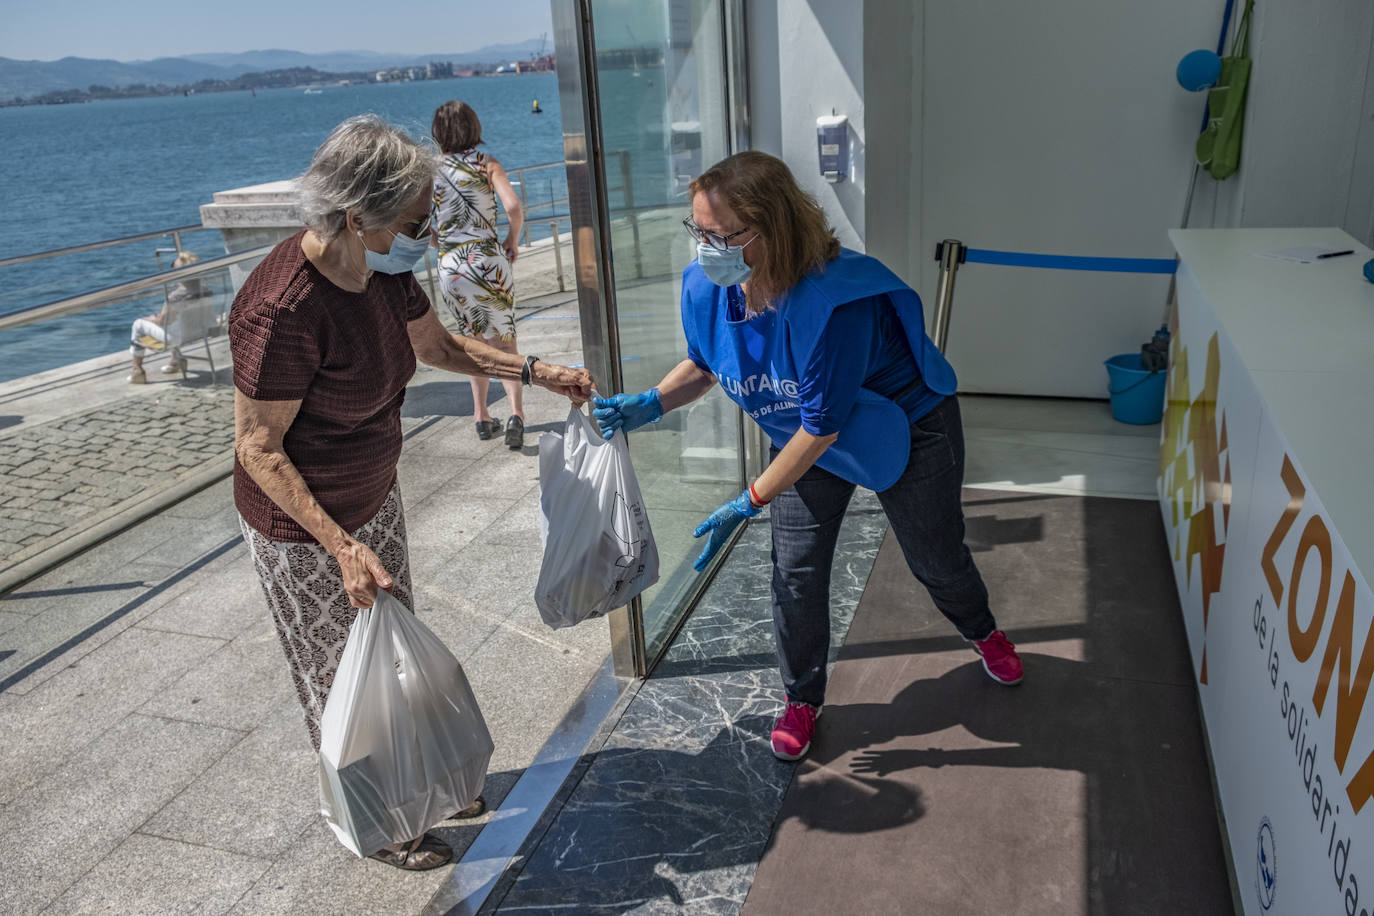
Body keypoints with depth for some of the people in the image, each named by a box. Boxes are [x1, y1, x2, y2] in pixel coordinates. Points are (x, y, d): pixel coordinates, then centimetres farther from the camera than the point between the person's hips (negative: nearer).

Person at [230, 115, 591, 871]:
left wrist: (536, 372, 5)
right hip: (304, 531, -8)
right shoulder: (281, 310, -33)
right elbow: (258, 449, -25)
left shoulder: (382, 269, -9)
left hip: (373, 501, 8)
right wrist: (342, 546, -29)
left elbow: (438, 346, 10)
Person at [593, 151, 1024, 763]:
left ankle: (983, 632, 51)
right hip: (805, 440, 5)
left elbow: (821, 425, -35)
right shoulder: (704, 288, -20)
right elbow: (702, 365, 2)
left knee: (935, 557, 16)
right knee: (796, 574, 3)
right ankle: (802, 699, 28)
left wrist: (748, 503, -33)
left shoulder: (833, 301, -41)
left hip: (907, 431, -4)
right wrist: (650, 403, -17)